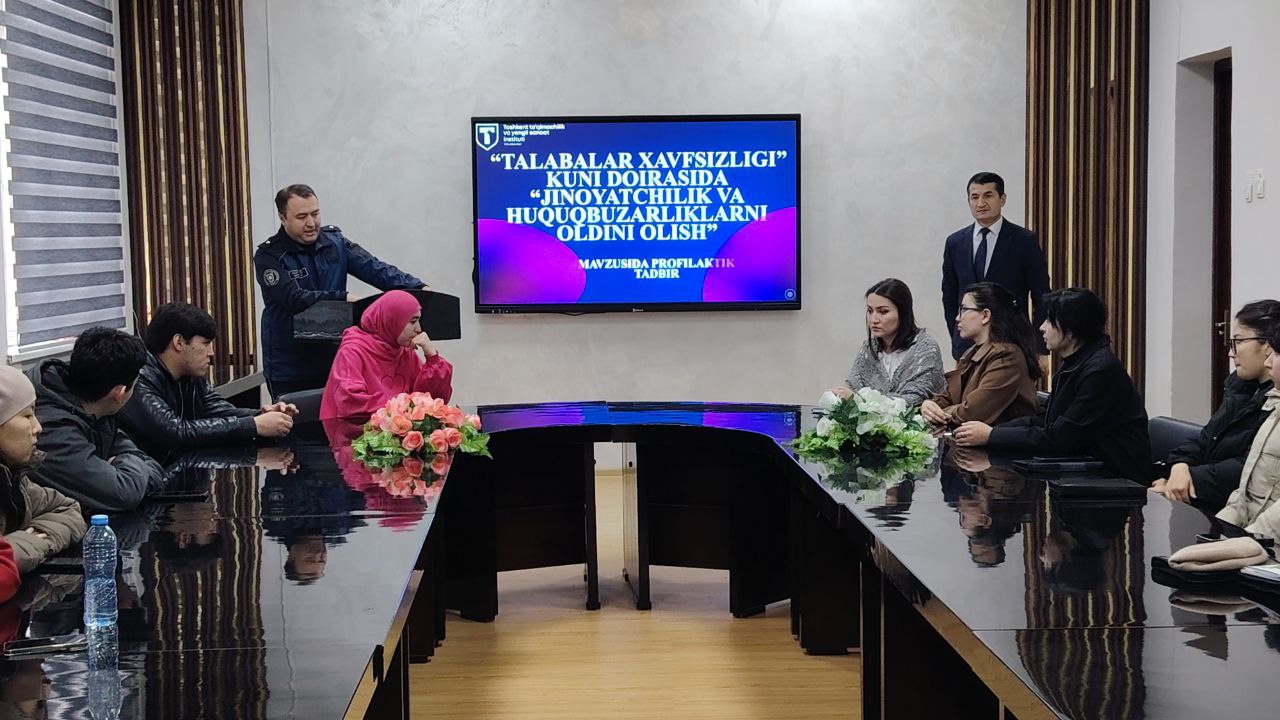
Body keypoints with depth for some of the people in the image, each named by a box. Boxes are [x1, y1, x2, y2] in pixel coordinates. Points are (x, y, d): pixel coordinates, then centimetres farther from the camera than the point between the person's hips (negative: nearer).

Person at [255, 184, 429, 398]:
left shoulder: (334, 242, 6)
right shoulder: (268, 257, -7)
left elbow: (375, 269, -4)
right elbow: (294, 298, -21)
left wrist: (418, 288, -18)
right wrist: (343, 298, -28)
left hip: (333, 361, 4)